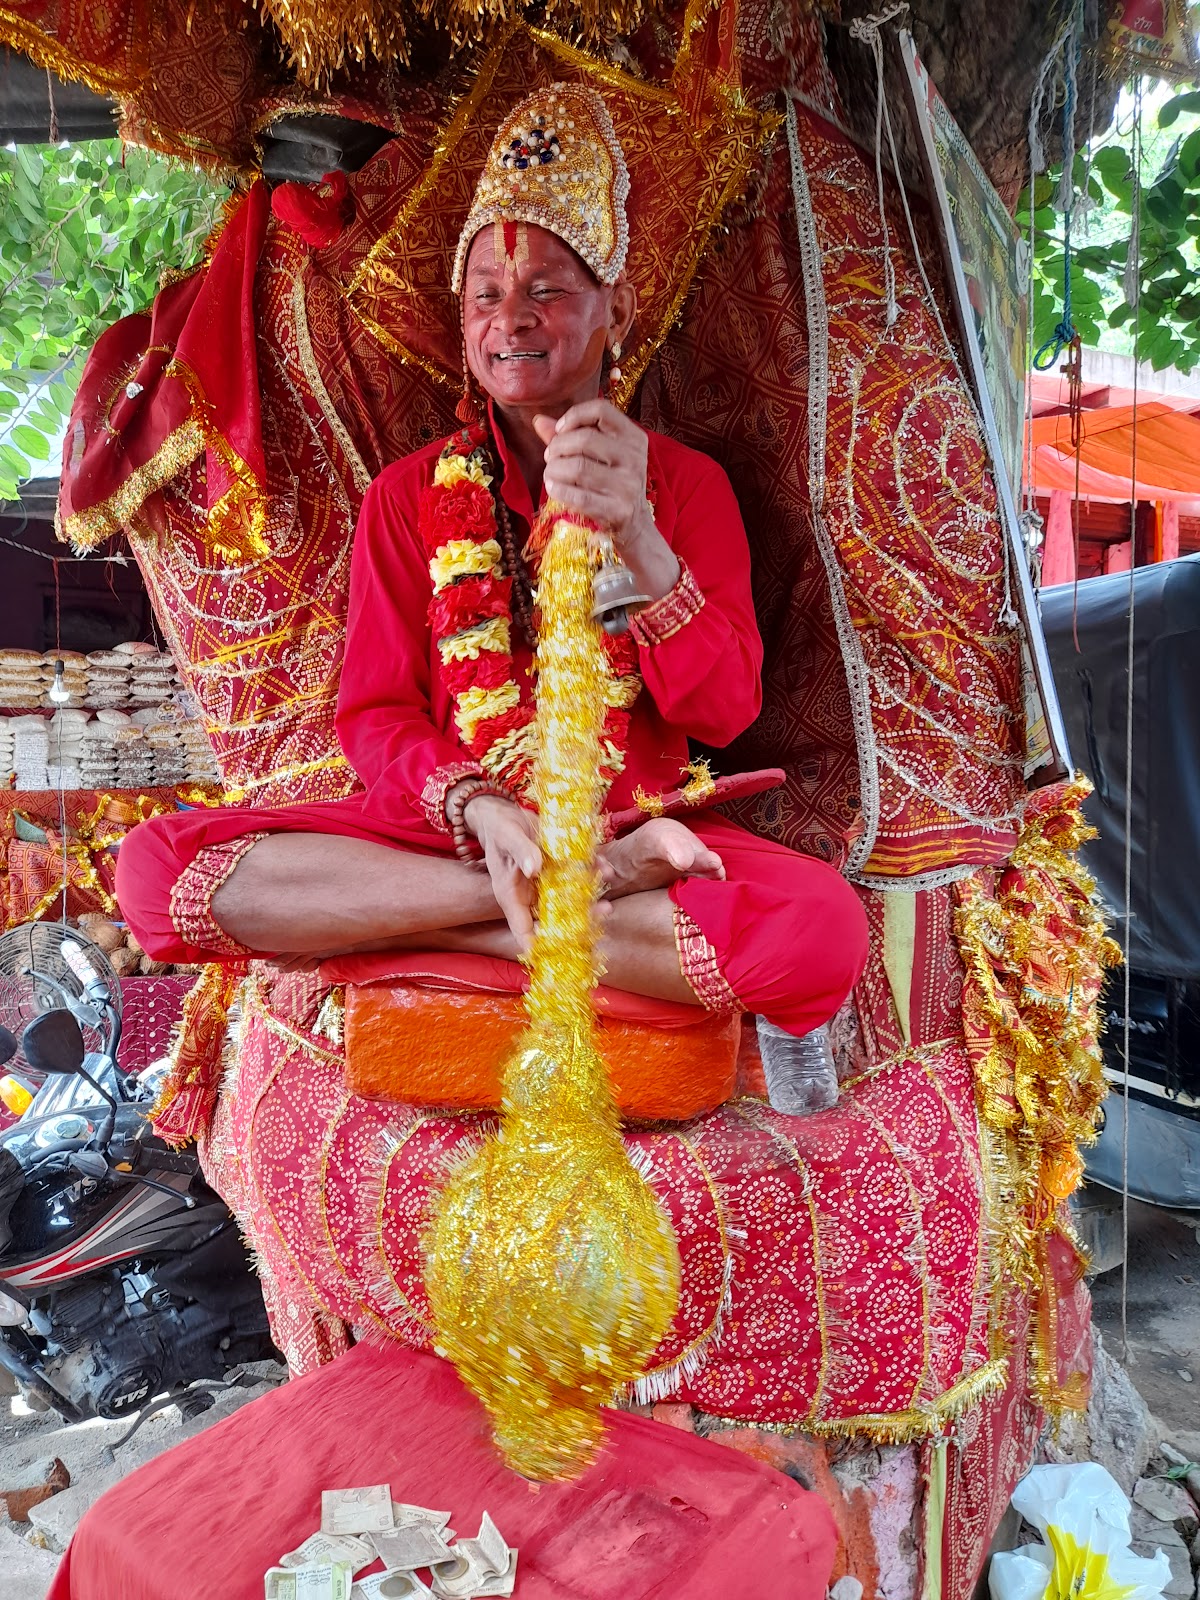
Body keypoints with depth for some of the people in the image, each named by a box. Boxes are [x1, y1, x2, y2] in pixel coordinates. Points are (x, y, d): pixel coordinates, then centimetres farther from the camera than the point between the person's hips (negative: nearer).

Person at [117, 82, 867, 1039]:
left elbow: (725, 711, -7)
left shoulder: (686, 483, 7)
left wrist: (636, 538, -24)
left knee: (824, 927, -31)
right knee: (156, 863, -22)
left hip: (633, 823, -1)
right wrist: (477, 808, -19)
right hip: (441, 825, 2)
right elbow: (375, 716, 3)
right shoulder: (410, 494, 10)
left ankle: (479, 931, -17)